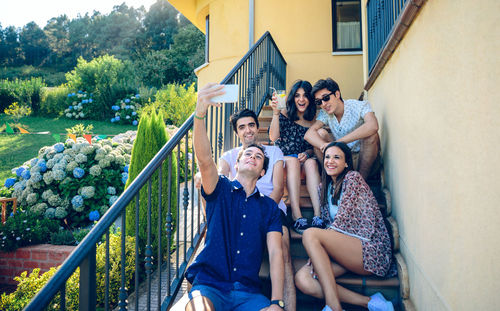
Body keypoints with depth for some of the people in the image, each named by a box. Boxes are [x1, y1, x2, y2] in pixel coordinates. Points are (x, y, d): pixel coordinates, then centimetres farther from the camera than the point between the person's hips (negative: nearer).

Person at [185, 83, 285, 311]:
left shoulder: (269, 207, 12)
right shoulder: (220, 189, 7)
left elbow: (275, 253, 2)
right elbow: (204, 159, -14)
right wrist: (200, 113, -31)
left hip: (248, 292, 2)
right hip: (209, 285, -2)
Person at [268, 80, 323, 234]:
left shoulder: (313, 120, 10)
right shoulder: (285, 115, 4)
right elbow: (273, 137, -11)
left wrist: (307, 153, -10)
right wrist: (275, 112, -20)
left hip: (304, 159, 2)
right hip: (283, 157, -2)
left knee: (311, 163, -31)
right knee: (293, 161, -34)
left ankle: (318, 215, -41)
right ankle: (296, 216, -43)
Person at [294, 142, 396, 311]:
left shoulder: (353, 177, -3)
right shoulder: (324, 187, 19)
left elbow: (341, 220, -11)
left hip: (372, 250, -7)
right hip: (346, 250, 7)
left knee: (310, 234, -26)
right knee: (302, 279, -17)